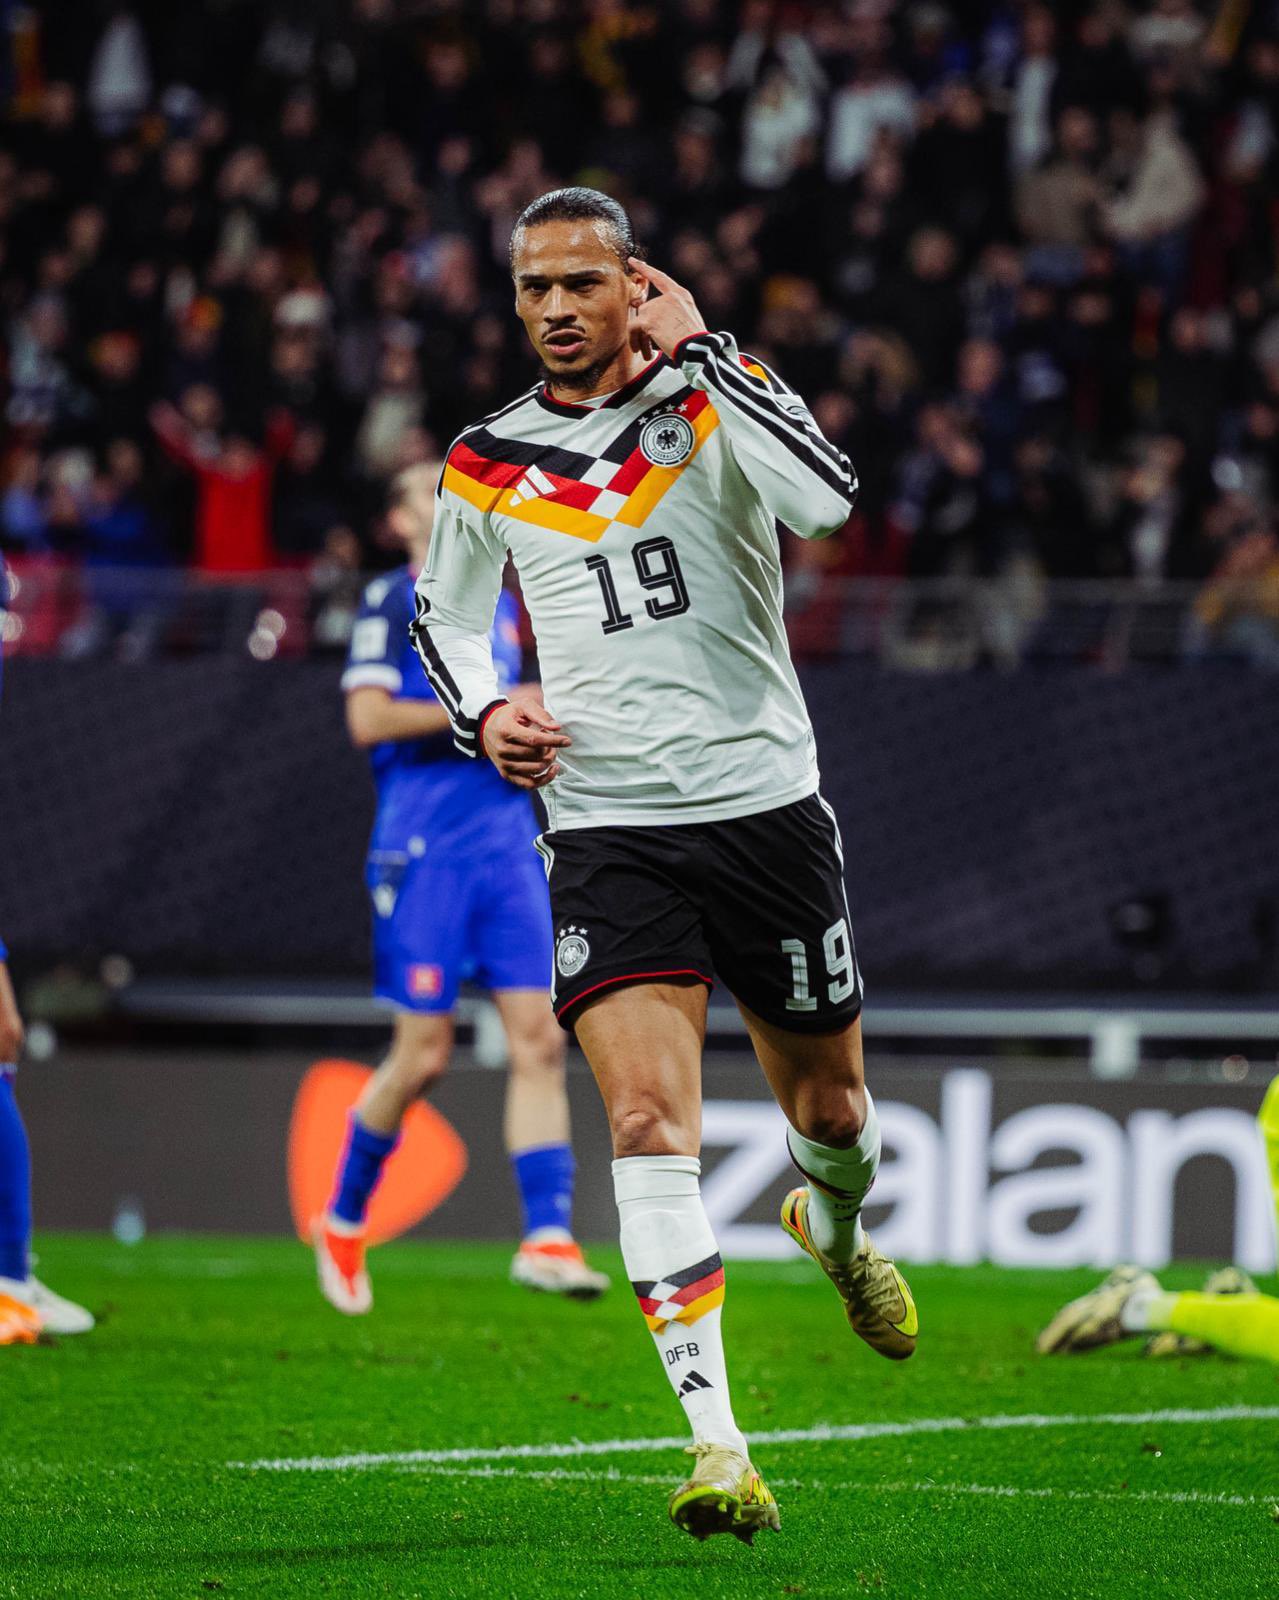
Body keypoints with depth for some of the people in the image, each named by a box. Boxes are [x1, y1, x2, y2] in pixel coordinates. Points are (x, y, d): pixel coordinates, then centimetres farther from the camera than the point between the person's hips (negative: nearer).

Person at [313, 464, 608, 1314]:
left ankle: (548, 1237, -12)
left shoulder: (500, 604, 19)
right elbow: (369, 718, -13)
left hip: (507, 839, 6)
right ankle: (344, 1220, 17)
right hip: (423, 847, -6)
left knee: (539, 1036, -8)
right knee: (425, 1052, -4)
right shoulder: (391, 601, -2)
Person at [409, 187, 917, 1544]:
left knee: (828, 1105, 15)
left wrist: (699, 351, -21)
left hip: (764, 805, 0)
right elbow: (442, 616, 23)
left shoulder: (713, 401, -4)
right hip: (605, 830, 0)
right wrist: (482, 713, 2)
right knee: (647, 1118, -18)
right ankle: (715, 1443, -20)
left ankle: (835, 1228, 54)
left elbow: (828, 498, -25)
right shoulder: (487, 466, 5)